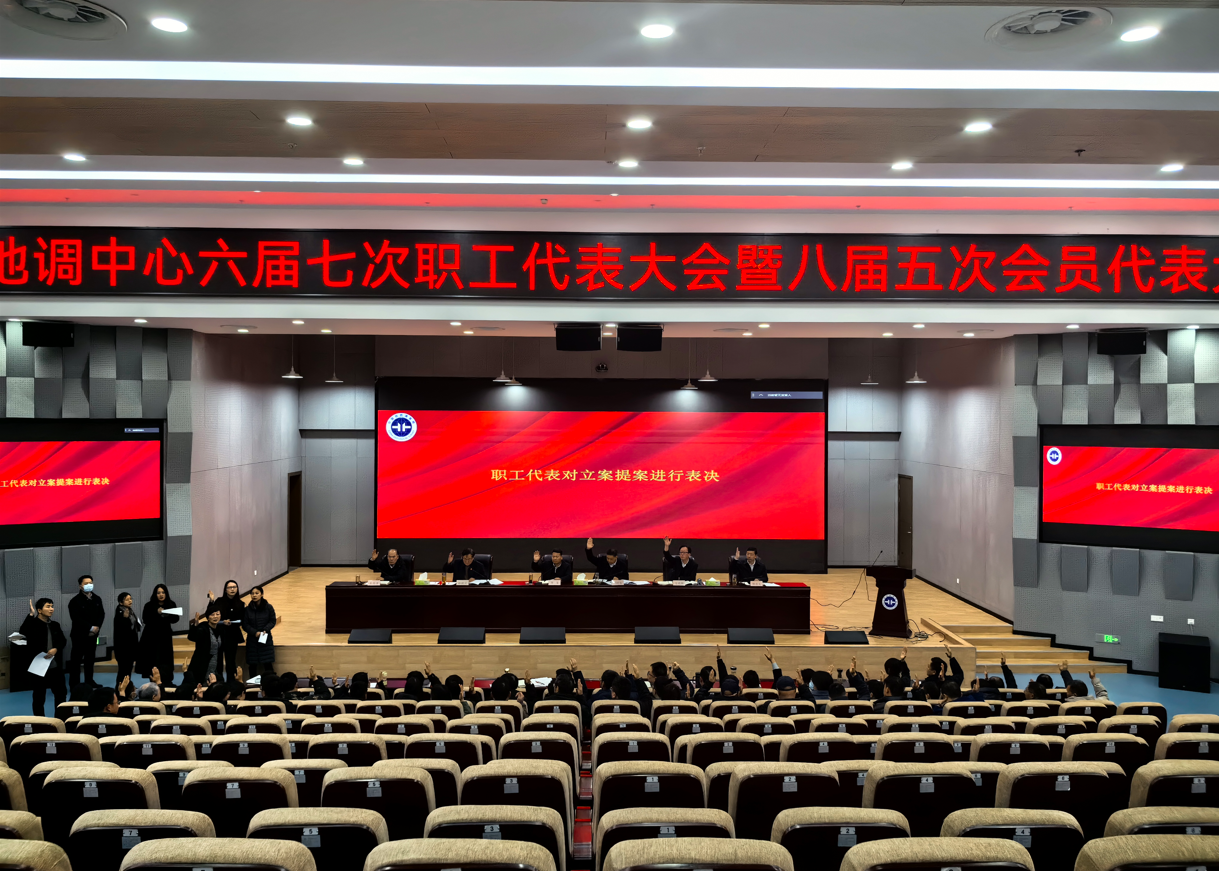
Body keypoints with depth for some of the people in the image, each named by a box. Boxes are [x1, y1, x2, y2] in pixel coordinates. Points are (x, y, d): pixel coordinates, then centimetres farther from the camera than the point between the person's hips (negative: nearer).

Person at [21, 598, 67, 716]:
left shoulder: (55, 625, 8)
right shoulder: (33, 624, -7)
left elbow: (63, 640, 7)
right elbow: (23, 632, -28)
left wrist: (56, 649, -12)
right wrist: (31, 615, -27)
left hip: (55, 666, 5)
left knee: (61, 693, 12)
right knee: (39, 696, 6)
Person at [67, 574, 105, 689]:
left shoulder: (97, 599, 10)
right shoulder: (75, 601, -9)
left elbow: (101, 614, 7)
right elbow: (76, 618, -16)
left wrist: (97, 627, -10)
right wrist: (90, 627, -18)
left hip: (93, 634, 5)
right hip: (79, 634, -5)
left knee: (90, 658, 11)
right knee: (76, 659, -1)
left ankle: (89, 680, 18)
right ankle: (73, 683, 4)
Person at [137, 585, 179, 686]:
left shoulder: (171, 604, 1)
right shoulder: (149, 605, -7)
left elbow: (175, 619, -3)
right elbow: (146, 620, -16)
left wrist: (167, 615, -21)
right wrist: (157, 613, -27)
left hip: (165, 637, 2)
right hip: (152, 637, -2)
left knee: (165, 661, 1)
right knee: (153, 662, -4)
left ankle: (166, 682, 8)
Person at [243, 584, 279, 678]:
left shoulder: (268, 607, -2)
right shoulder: (247, 609, -1)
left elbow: (273, 621, 1)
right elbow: (245, 624, -1)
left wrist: (265, 630, -16)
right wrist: (255, 632, -14)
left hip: (266, 639, -1)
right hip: (252, 640, 1)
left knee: (267, 663, -2)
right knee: (252, 664, 2)